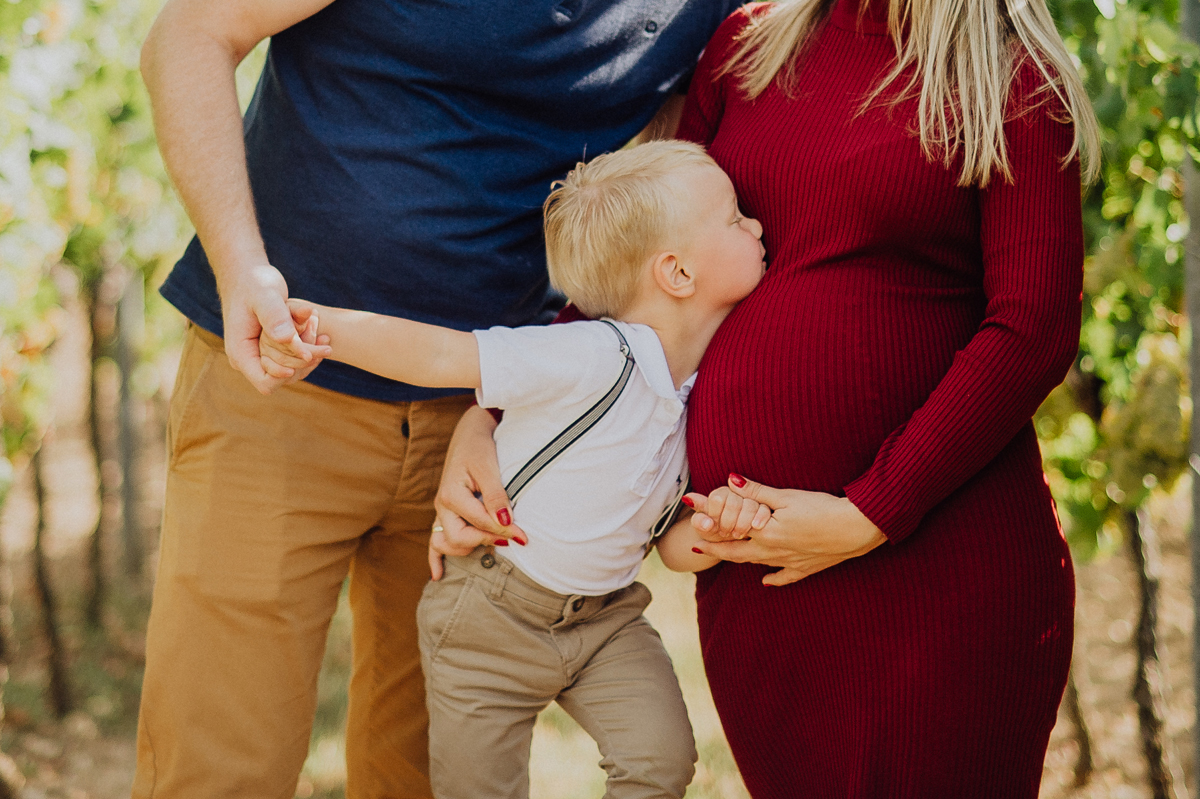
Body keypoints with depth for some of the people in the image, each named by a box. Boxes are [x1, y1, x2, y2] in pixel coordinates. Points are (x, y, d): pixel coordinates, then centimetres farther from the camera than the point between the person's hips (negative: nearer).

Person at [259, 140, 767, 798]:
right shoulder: (594, 357, -26)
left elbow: (674, 546, 3)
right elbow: (440, 355, -31)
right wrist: (324, 327, -46)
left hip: (605, 614, 5)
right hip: (494, 612, -5)